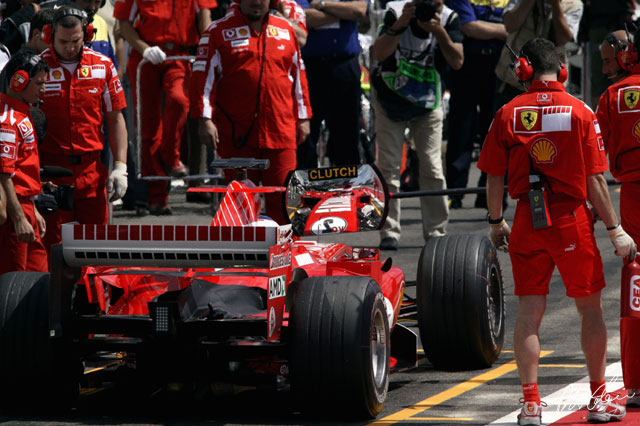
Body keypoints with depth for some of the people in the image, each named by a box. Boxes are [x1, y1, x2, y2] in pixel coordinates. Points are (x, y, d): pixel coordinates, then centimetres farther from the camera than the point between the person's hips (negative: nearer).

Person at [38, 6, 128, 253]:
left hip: (92, 169, 3)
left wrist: (120, 167, 2)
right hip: (51, 169, -2)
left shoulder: (102, 65, 5)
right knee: (54, 246, -2)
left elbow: (115, 118, 10)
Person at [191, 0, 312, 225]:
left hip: (280, 132, 2)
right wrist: (205, 119, -8)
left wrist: (303, 118, 17)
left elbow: (298, 74, 20)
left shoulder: (285, 29, 15)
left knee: (283, 198, -2)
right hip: (237, 134, -2)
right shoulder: (219, 31, 4)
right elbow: (204, 76, 0)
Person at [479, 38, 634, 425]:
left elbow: (495, 178, 0)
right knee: (591, 309, 12)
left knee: (529, 313, 5)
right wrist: (615, 229, 0)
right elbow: (594, 180, -6)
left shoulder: (508, 114, -2)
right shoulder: (580, 112, -5)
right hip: (573, 221, -1)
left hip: (527, 222, 1)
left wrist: (496, 223, 14)